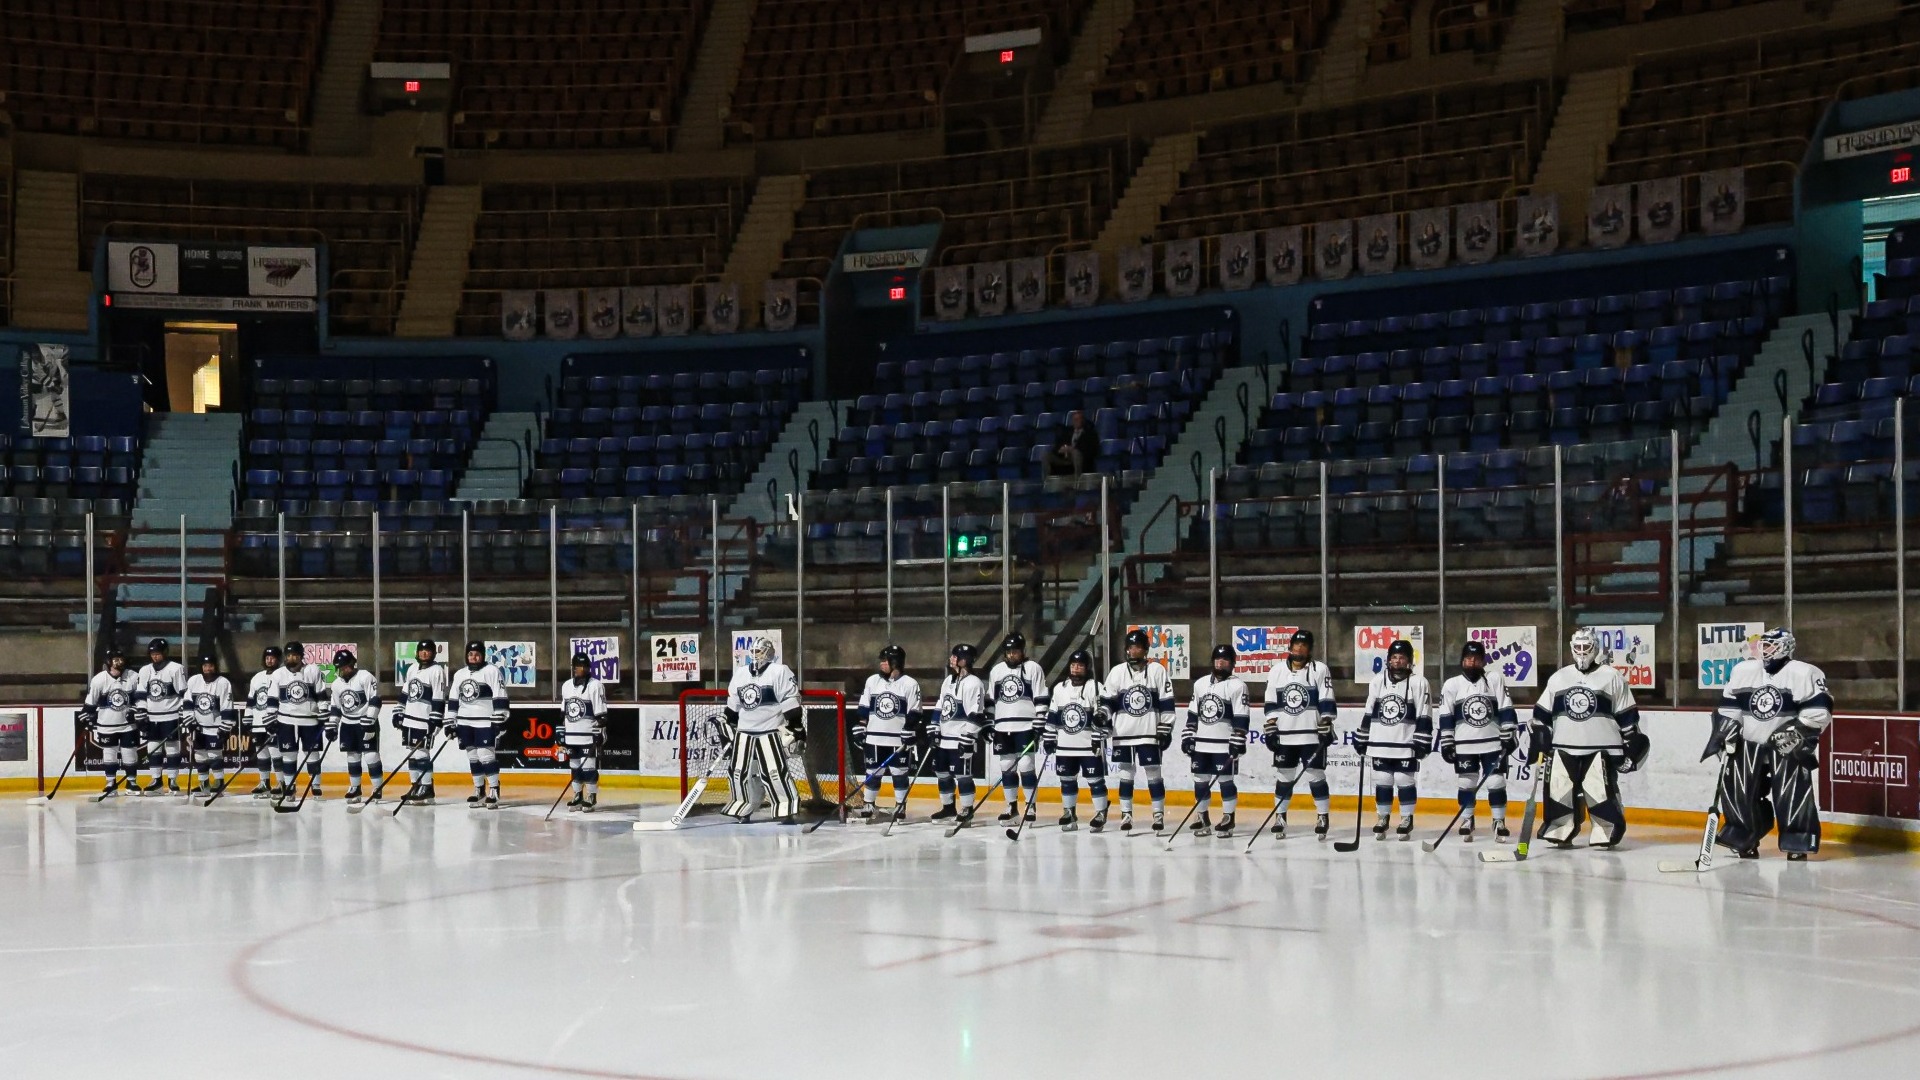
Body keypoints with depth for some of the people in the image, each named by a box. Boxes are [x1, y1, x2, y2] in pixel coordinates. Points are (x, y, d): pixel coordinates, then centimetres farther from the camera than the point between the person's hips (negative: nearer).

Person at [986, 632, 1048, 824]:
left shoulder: (1033, 668, -2)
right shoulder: (996, 671, 12)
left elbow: (1041, 700, -5)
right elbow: (990, 700, 17)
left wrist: (1040, 725, -11)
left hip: (1025, 727, -5)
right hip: (1002, 728, 5)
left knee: (1026, 766, -8)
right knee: (1006, 768, 7)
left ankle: (1031, 807, 1)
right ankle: (1012, 806, 16)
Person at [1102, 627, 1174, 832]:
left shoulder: (1157, 670, 0)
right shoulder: (1117, 672, 4)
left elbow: (1167, 703, 0)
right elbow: (1106, 700, 4)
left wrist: (1166, 729, -3)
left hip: (1149, 733, -2)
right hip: (1123, 734, 2)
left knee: (1153, 773, 0)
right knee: (1126, 773, 6)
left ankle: (1159, 814, 8)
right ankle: (1126, 815, 13)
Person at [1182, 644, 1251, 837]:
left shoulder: (1237, 685, -5)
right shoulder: (1200, 683, 12)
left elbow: (1241, 718, -10)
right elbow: (1192, 713, 16)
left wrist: (1238, 743, -16)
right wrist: (1187, 737, 10)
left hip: (1224, 744, -5)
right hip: (1200, 744, 5)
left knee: (1225, 781, -3)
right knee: (1200, 781, 7)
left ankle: (1228, 819, 5)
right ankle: (1203, 819, 17)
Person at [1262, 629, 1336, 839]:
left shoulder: (1320, 670, -3)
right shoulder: (1277, 671, 6)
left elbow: (1326, 704, -6)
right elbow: (1271, 705, 8)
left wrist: (1326, 730, -11)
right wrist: (1270, 731, 2)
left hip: (1312, 735, -3)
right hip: (1284, 736, 3)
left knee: (1316, 776, -2)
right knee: (1283, 777, 8)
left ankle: (1323, 816, 9)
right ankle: (1280, 816, 17)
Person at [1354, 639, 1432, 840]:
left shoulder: (1418, 682, -5)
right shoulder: (1377, 681, 6)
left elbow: (1424, 717, -7)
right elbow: (1368, 713, 12)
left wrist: (1422, 743, -11)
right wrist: (1361, 740, 10)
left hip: (1406, 744, -3)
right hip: (1380, 743, 3)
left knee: (1405, 782, 2)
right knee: (1382, 782, 8)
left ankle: (1406, 820, 13)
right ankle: (1382, 819, 20)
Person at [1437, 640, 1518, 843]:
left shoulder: (1495, 679, 0)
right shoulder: (1451, 685, 0)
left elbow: (1506, 710, 1)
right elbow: (1446, 718, 1)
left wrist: (1509, 736, -4)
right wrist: (1446, 744, -2)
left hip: (1493, 743, 0)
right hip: (1464, 746, 0)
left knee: (1496, 783, 1)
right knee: (1467, 784, 5)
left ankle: (1500, 823, 12)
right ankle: (1466, 822, 18)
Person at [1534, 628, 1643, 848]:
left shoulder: (1612, 677, 2)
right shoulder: (1558, 678, 11)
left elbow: (1627, 714, 3)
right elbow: (1543, 713, 15)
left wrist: (1632, 743, 1)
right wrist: (1539, 739, 9)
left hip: (1600, 748, -3)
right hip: (1564, 747, 3)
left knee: (1601, 792, -8)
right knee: (1559, 791, 1)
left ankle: (1607, 834, 1)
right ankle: (1560, 833, 11)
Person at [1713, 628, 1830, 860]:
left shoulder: (1804, 674, -11)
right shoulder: (1743, 671, 4)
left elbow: (1820, 709, -15)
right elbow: (1729, 705, 12)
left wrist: (1797, 731, -20)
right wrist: (1727, 730, 2)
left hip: (1789, 745, -4)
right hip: (1749, 743, 4)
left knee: (1792, 792, -13)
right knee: (1738, 790, 2)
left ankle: (1798, 842, -3)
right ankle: (1744, 838, 15)